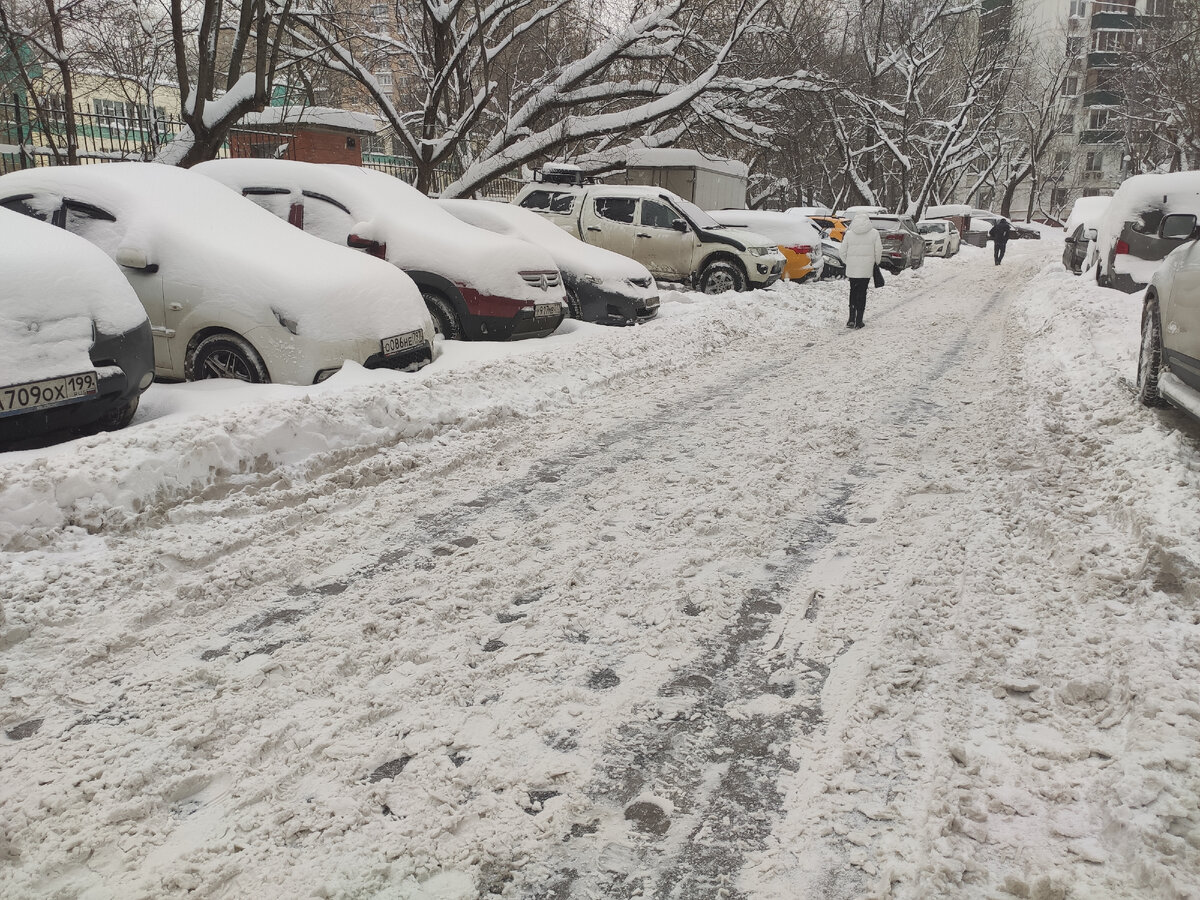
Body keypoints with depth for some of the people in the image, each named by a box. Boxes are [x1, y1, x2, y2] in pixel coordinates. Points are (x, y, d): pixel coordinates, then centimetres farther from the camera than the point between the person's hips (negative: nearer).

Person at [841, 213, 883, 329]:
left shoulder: (849, 233, 0)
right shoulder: (874, 233, -2)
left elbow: (843, 252, 1)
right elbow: (878, 250, -2)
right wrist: (876, 263, 14)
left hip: (852, 268, 1)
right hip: (867, 268, -1)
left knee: (853, 291, 13)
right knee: (862, 292, 5)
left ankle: (852, 319, 5)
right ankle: (859, 321, 4)